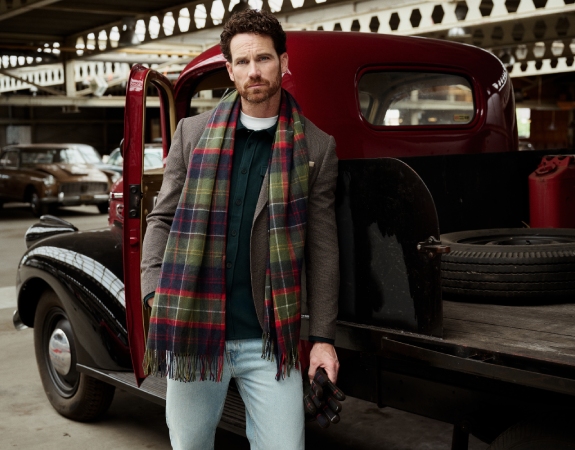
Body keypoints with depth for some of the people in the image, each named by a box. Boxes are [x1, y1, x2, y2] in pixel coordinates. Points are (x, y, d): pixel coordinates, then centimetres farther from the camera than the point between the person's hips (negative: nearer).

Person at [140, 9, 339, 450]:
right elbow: (163, 219, 9)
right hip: (192, 329, 2)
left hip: (270, 338, -1)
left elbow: (322, 249, 3)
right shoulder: (193, 133, 5)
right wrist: (157, 296, -4)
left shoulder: (316, 147, 2)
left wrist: (323, 337, 1)